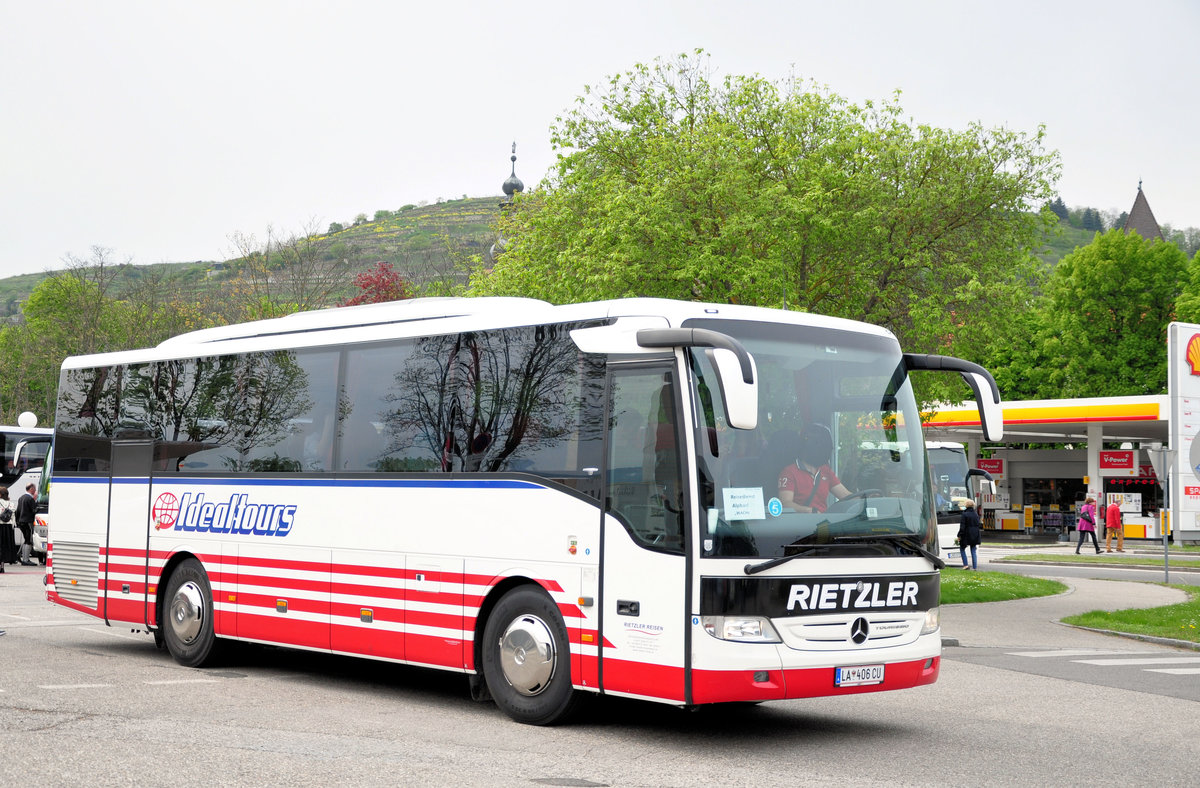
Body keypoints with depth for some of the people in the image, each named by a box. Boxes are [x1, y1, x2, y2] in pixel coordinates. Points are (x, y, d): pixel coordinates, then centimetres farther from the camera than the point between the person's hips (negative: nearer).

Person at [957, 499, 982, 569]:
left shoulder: (965, 514, -13)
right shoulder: (976, 514, 4)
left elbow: (962, 526, -13)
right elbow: (978, 524, 11)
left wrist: (959, 535, -8)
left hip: (967, 534, -5)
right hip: (975, 535, 5)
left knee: (962, 548, 12)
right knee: (974, 551, 10)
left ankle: (965, 564, 1)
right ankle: (975, 567, 7)